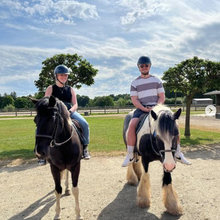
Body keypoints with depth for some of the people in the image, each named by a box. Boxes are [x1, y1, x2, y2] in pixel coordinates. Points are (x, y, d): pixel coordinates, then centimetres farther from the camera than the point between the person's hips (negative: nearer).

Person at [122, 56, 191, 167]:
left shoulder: (157, 80, 14)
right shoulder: (135, 83, 9)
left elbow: (162, 97, 8)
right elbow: (134, 100, 0)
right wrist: (145, 109, -15)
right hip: (141, 109, -1)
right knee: (132, 125, -30)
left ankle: (178, 153, -5)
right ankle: (130, 155, -19)